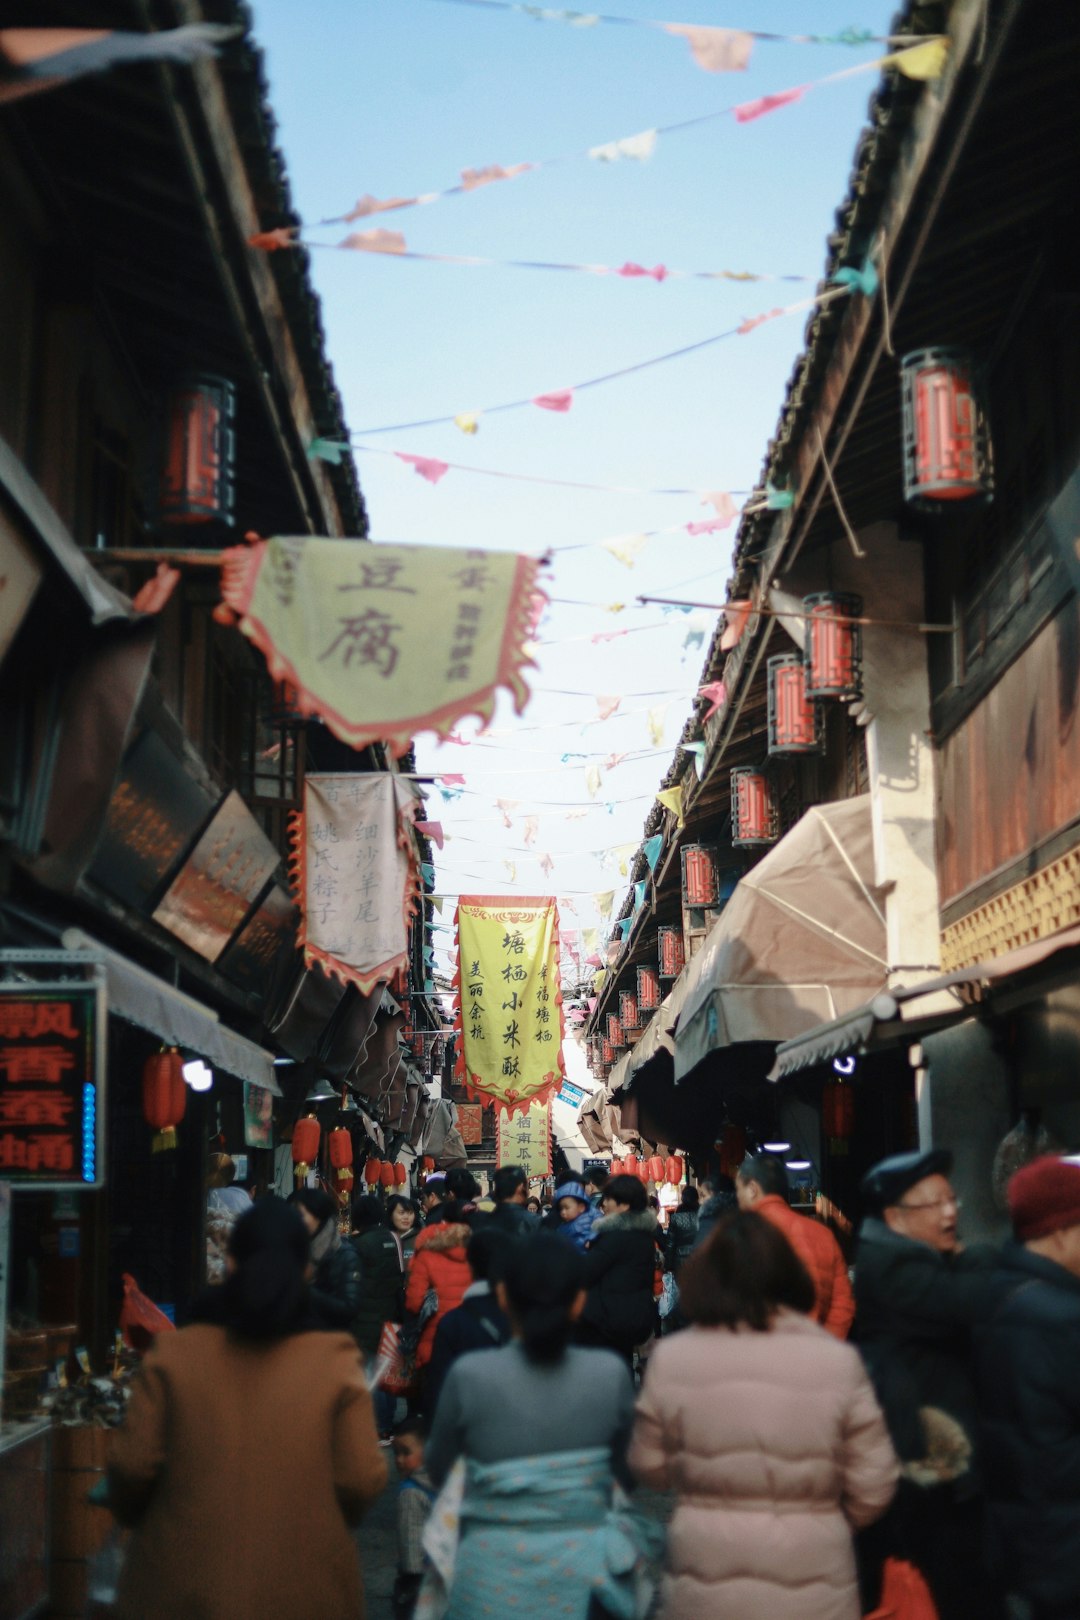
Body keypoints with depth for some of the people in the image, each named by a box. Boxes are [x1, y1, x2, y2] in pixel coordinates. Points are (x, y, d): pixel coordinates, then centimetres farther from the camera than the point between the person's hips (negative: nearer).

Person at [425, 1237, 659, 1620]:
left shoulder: (469, 1375, -15)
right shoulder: (611, 1374, -11)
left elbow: (438, 1469, 3)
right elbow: (627, 1472, 6)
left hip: (494, 1572, -1)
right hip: (583, 1567, 1)